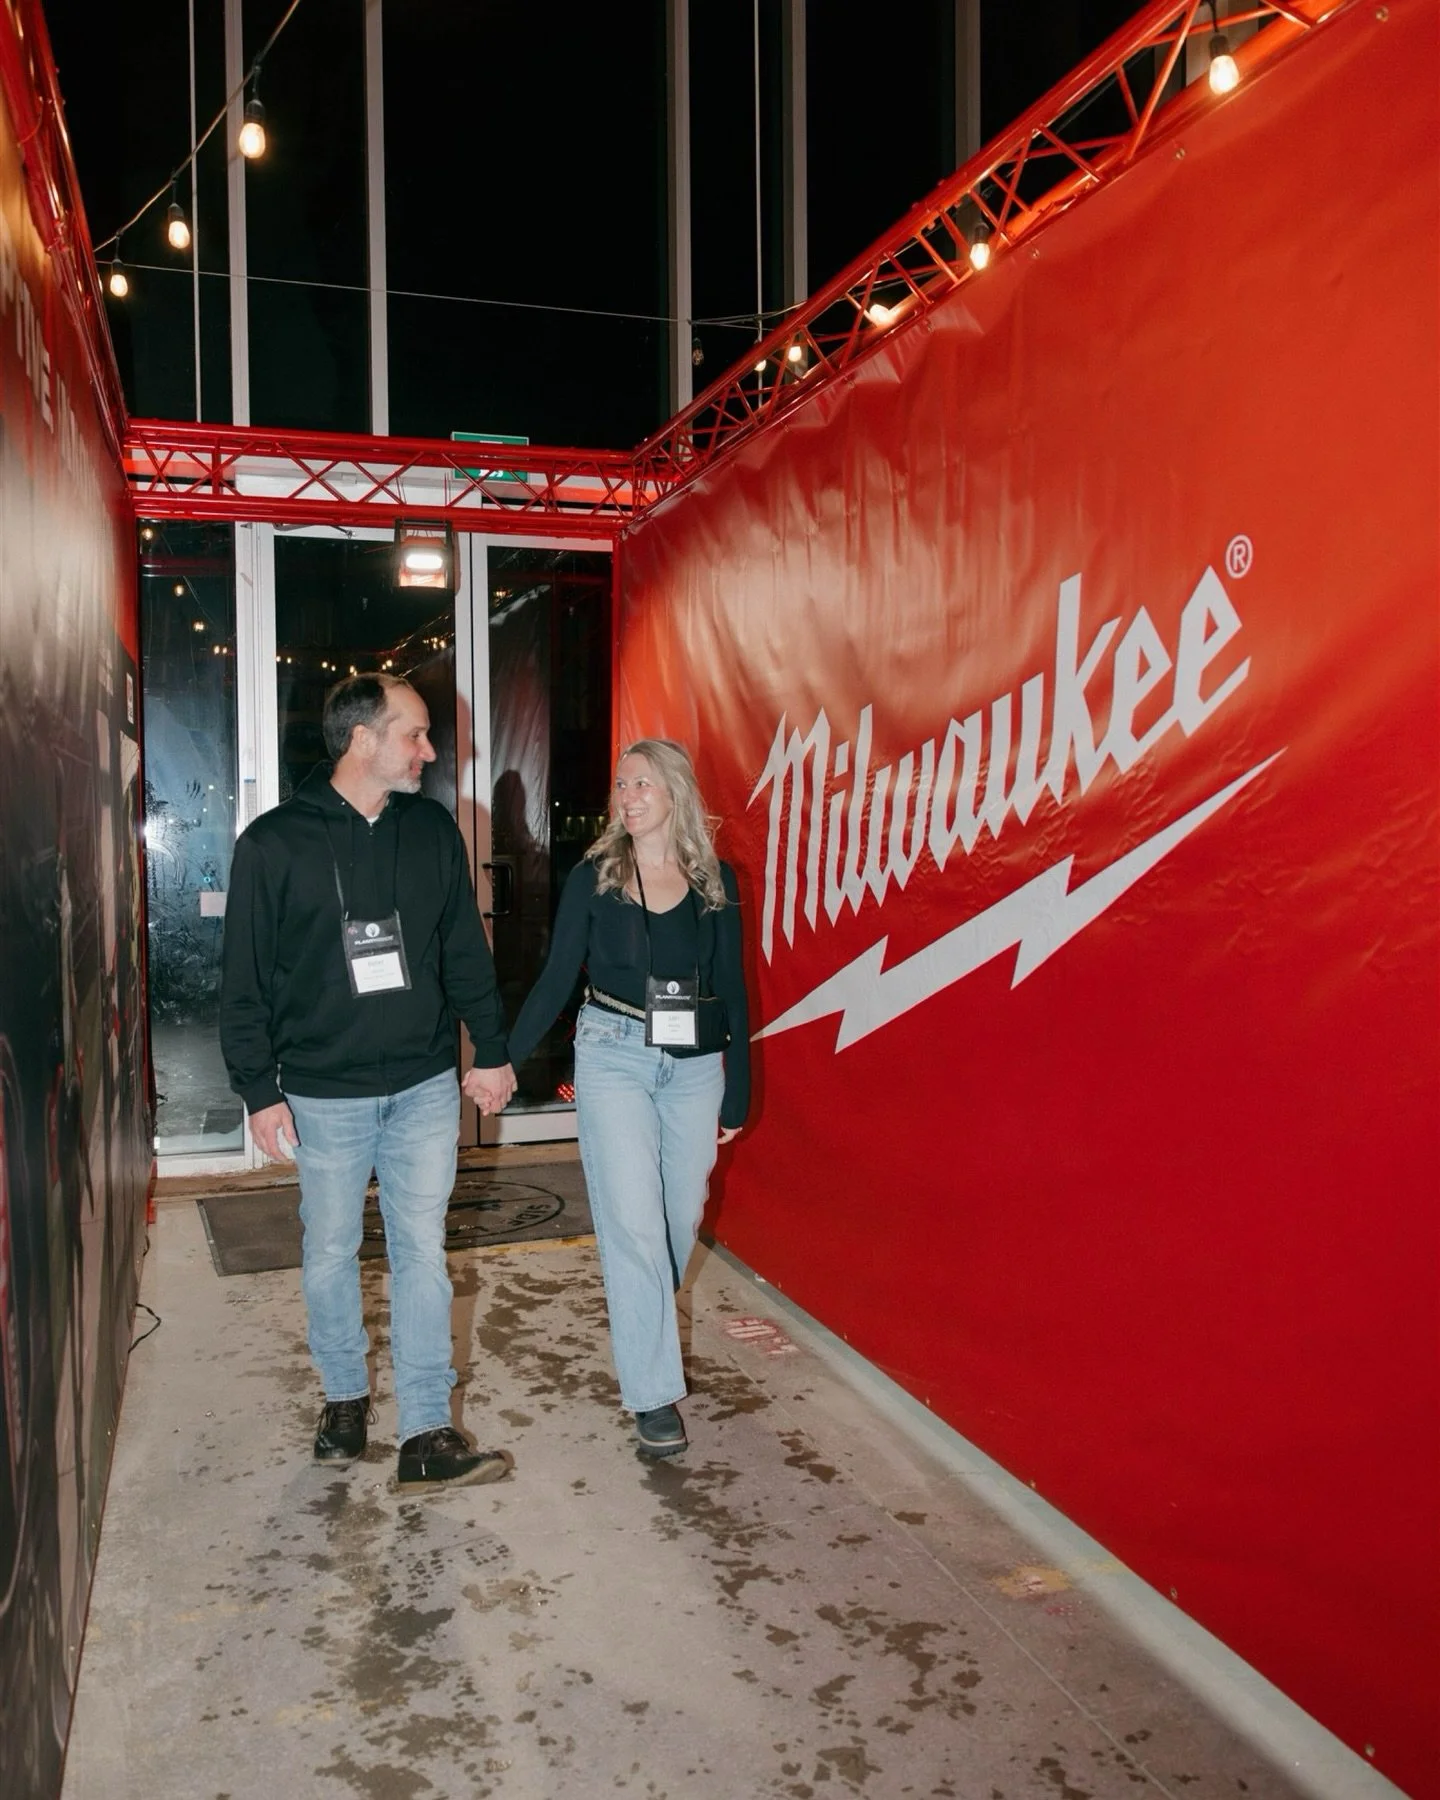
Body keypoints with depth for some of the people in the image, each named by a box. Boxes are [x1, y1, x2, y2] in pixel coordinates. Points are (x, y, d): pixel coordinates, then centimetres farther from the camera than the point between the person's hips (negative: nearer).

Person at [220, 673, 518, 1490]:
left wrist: (493, 1051, 8)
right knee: (332, 1253, 12)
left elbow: (467, 952, 10)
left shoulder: (434, 830, 4)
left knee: (422, 1254, 4)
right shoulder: (274, 842, -7)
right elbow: (246, 979, -4)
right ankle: (345, 1394, 35)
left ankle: (427, 1433, 11)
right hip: (325, 1093, -2)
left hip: (425, 1086, 2)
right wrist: (260, 1090, -6)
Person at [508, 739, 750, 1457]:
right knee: (634, 1224, -6)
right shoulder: (593, 876, -1)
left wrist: (737, 1093, 7)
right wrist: (505, 1057, -4)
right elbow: (556, 978, 2)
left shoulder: (716, 881, 3)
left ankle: (642, 1329, 37)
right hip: (613, 1058, -2)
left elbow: (731, 989, 7)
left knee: (681, 1216, 10)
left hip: (694, 1065, 3)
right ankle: (655, 1394, 3)